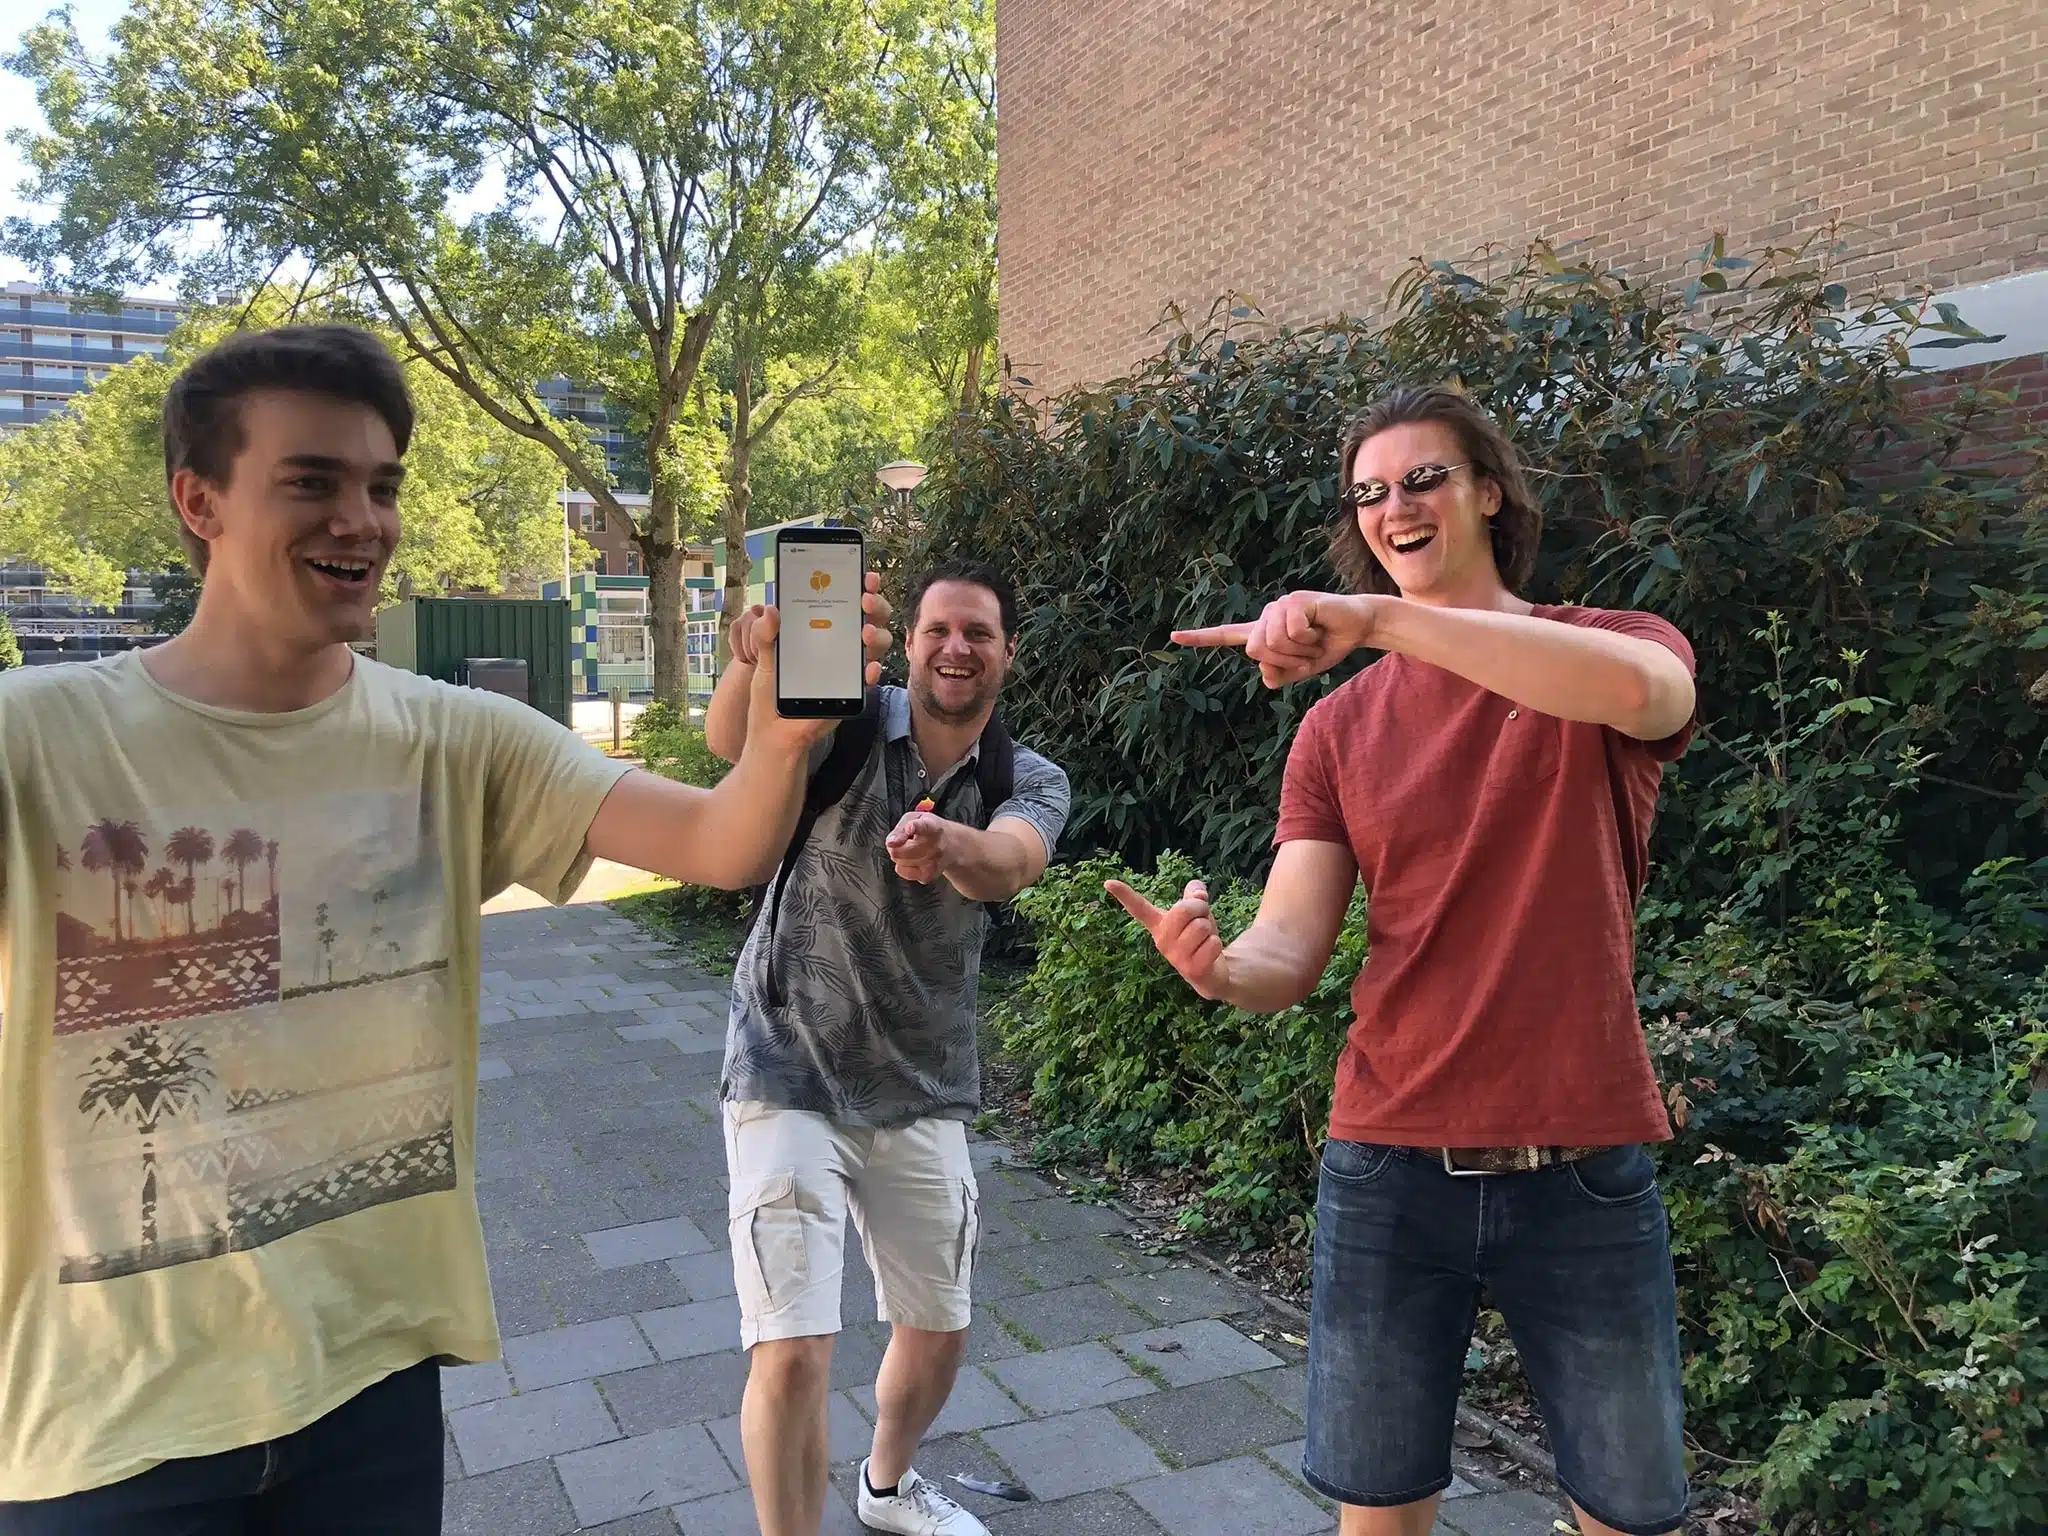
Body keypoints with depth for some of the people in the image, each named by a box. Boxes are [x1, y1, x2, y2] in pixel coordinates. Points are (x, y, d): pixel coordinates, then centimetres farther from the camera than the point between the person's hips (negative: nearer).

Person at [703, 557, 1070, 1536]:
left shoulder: (1032, 785, -4)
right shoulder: (847, 722, -12)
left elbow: (1007, 866, -28)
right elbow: (730, 739, -32)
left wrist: (949, 843, -51)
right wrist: (754, 662, -54)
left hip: (922, 1095, 4)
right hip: (791, 1080, -4)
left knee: (937, 1333, 18)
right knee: (792, 1354, -10)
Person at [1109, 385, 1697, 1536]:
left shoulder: (1619, 649, -1)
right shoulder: (1342, 724, 5)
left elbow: (1640, 690, -28)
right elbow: (1290, 952, -3)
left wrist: (1380, 618, -32)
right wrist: (1222, 967, -26)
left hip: (1583, 1170, -1)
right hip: (1390, 1168, 2)